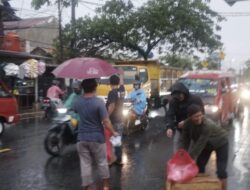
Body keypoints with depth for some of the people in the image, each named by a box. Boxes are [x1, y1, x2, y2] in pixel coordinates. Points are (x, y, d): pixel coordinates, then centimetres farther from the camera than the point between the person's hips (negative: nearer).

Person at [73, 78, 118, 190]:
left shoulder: (78, 102, -2)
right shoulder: (99, 102, -17)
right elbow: (106, 121, -19)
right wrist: (113, 132, -4)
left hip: (82, 138, 3)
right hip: (97, 137, -3)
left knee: (85, 164, 9)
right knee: (101, 162, 15)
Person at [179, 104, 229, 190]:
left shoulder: (207, 125, -42)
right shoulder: (187, 123, -24)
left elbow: (200, 144, -40)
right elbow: (184, 139, -16)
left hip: (220, 143, -5)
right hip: (207, 144, 6)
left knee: (221, 171, -9)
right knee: (199, 166, 6)